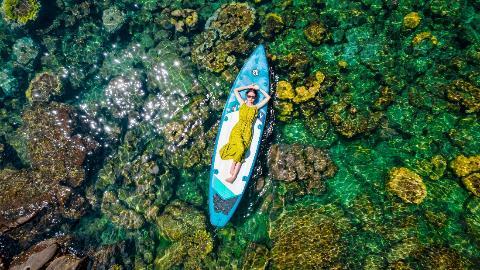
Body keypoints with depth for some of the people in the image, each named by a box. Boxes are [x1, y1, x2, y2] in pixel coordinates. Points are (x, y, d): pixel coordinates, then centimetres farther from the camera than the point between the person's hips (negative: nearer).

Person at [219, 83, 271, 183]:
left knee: (241, 151, -18)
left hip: (247, 131, 0)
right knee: (240, 149, -28)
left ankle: (234, 176, -21)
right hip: (237, 129, 0)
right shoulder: (242, 103, 17)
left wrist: (259, 89, 23)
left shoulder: (256, 107, 16)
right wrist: (248, 87, 24)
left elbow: (268, 97, 22)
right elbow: (235, 90, 25)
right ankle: (233, 166, -15)